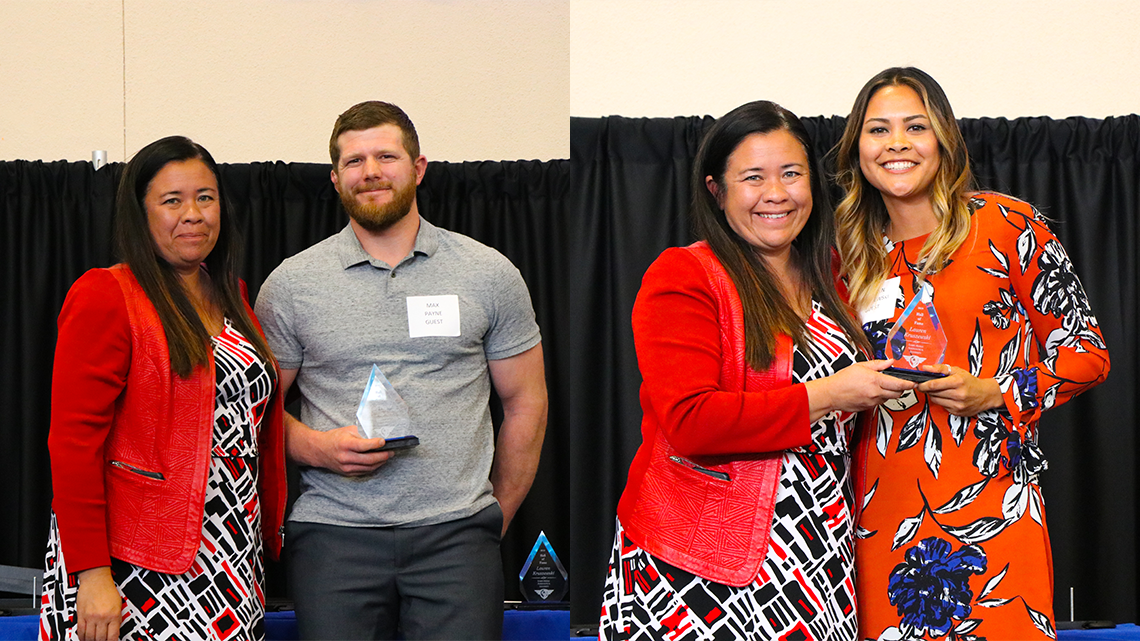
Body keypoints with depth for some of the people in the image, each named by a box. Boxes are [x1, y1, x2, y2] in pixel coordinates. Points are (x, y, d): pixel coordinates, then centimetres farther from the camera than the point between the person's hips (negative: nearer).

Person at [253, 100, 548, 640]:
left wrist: (496, 519, 9)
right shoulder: (291, 284, 7)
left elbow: (525, 403, 12)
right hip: (333, 532, 0)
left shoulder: (490, 275, 7)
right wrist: (316, 448, -8)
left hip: (455, 534, 0)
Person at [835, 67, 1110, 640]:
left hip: (990, 504, -4)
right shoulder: (854, 252, 11)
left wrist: (991, 394, -14)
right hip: (882, 516, 4)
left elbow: (1087, 352, -1)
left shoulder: (1007, 226, -3)